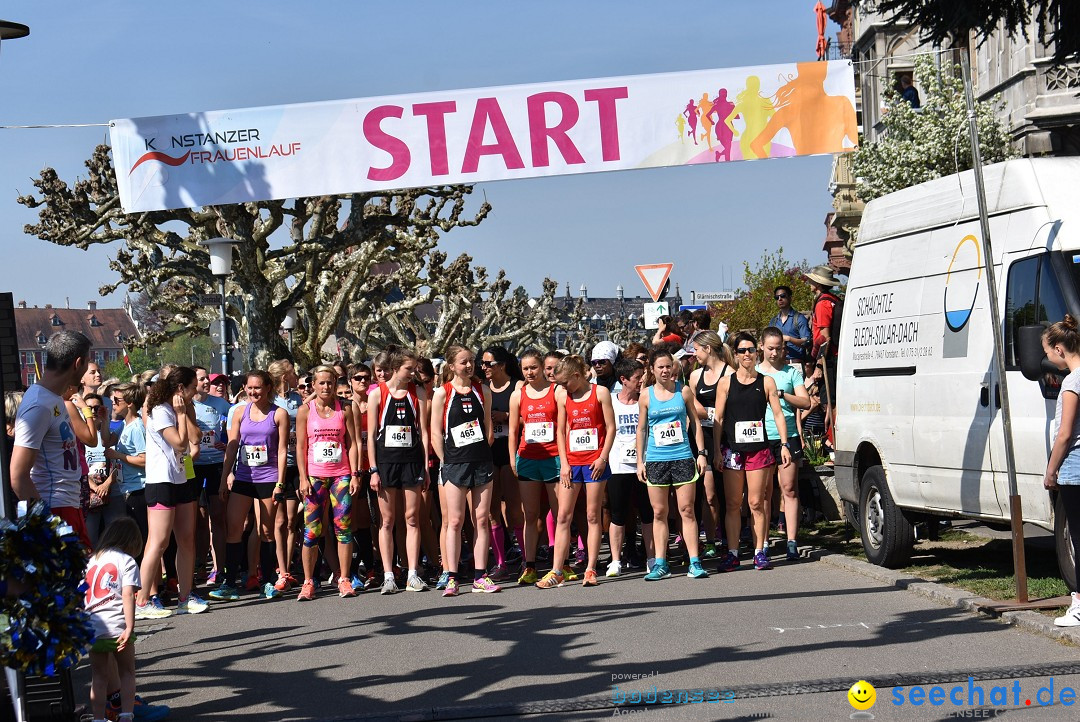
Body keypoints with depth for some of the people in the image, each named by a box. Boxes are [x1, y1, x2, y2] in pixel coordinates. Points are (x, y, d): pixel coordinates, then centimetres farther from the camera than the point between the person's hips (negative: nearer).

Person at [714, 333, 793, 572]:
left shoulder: (766, 382, 7)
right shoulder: (726, 382, 6)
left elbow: (778, 414, 6)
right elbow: (719, 418, 6)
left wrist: (784, 444, -1)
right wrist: (716, 449, 0)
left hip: (758, 449, 0)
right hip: (732, 450, 0)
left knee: (756, 503, -1)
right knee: (733, 504, 1)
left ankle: (760, 552, 6)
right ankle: (732, 553, 6)